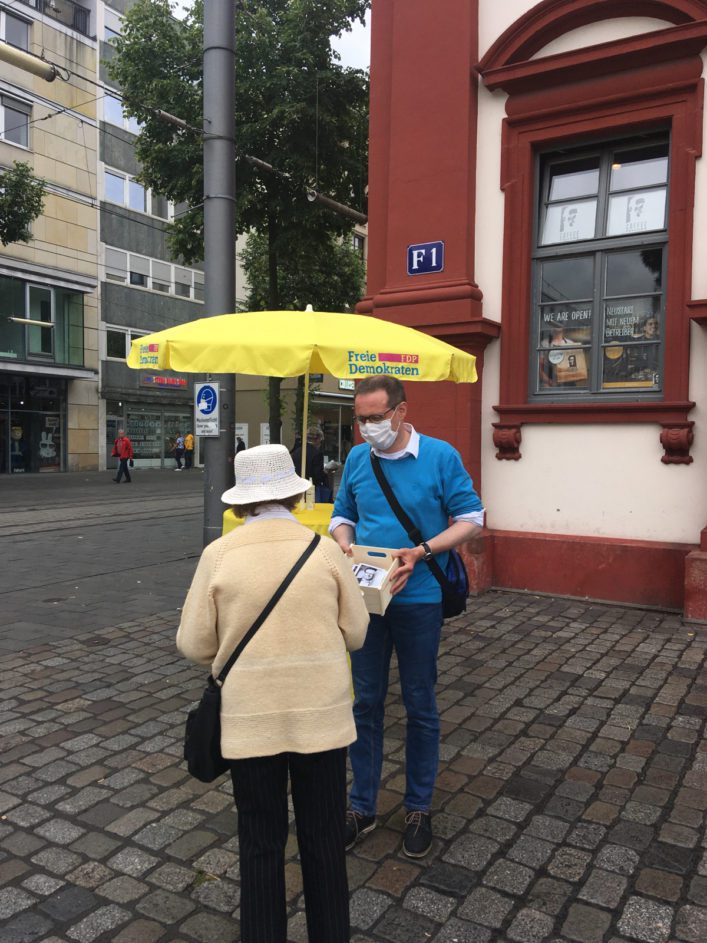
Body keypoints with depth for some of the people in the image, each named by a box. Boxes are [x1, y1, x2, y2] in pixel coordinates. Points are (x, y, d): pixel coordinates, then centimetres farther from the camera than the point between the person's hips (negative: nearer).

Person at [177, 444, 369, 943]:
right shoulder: (325, 548, -7)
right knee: (325, 844, 17)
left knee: (261, 846, 16)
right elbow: (355, 632, 0)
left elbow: (194, 643, -4)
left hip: (250, 718, 0)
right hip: (322, 715, 1)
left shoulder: (219, 554, -8)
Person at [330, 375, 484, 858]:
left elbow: (471, 519, -5)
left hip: (419, 598, -3)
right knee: (366, 702, 12)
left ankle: (419, 807, 29)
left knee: (421, 705, 11)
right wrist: (345, 544, -9)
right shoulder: (357, 458, 4)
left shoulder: (441, 456, -7)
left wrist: (422, 551, -18)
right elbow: (342, 515, 14)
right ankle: (362, 806, 28)